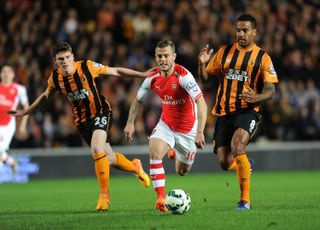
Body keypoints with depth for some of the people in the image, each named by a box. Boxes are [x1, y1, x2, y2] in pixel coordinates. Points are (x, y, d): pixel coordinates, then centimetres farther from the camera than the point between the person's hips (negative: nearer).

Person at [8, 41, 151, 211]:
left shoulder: (87, 67, -18)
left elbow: (115, 71, -7)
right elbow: (46, 96, 14)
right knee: (109, 158, 11)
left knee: (96, 149, -28)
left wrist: (142, 74, -9)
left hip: (100, 112, -4)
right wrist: (25, 112, 16)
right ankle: (135, 167, 44)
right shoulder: (55, 78, -7)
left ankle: (104, 194, -15)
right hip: (81, 120, 4)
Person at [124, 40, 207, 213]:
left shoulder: (184, 76, -26)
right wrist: (130, 123, 5)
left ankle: (178, 155, 54)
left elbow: (201, 103, -34)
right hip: (165, 125, 3)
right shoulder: (152, 78, -9)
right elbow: (138, 100, 11)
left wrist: (200, 132, -43)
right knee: (154, 153, -27)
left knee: (182, 171, 14)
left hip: (187, 129, -3)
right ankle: (161, 199, -23)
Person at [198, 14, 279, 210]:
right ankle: (245, 165, 39)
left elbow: (270, 91, -3)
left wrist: (256, 98, -24)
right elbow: (205, 78, 13)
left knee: (237, 145, -32)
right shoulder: (225, 52, 9)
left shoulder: (262, 57, 0)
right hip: (224, 113, 4)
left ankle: (245, 200, -23)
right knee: (225, 164, -1)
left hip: (248, 111, -4)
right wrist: (202, 64, -9)